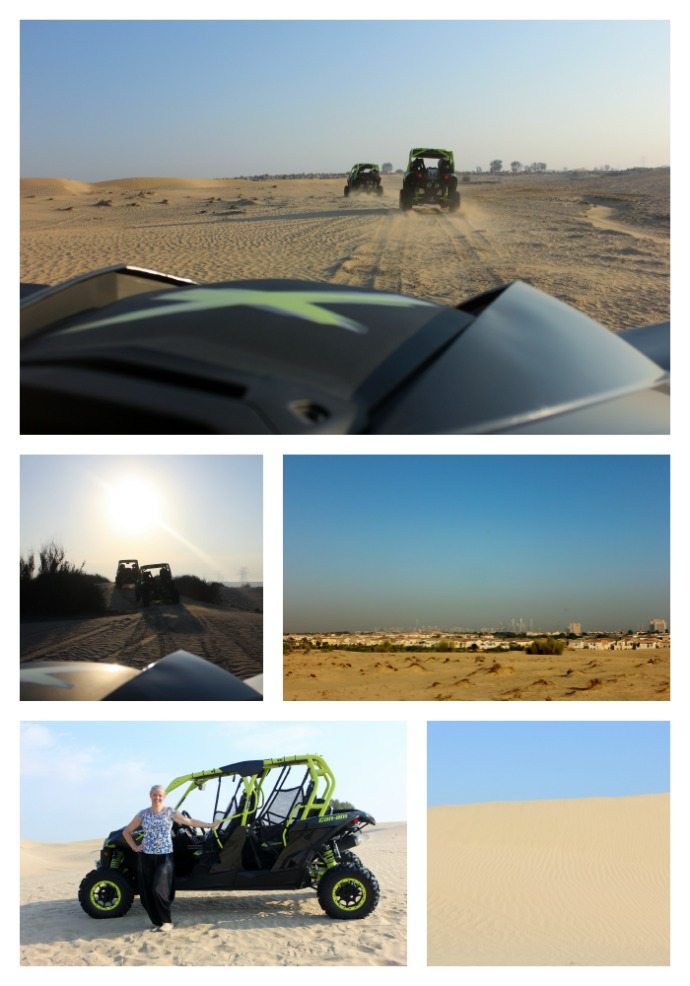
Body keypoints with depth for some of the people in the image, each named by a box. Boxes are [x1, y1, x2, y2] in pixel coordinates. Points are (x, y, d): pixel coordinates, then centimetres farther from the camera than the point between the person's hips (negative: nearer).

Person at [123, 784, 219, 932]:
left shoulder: (170, 812, 2)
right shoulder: (143, 814, 4)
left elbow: (190, 821, 6)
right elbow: (126, 831, 15)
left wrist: (211, 825, 6)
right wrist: (134, 847, 4)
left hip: (165, 857, -2)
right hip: (146, 857, 2)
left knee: (159, 890, -16)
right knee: (147, 893, 0)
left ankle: (166, 921, 1)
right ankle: (156, 921, 18)